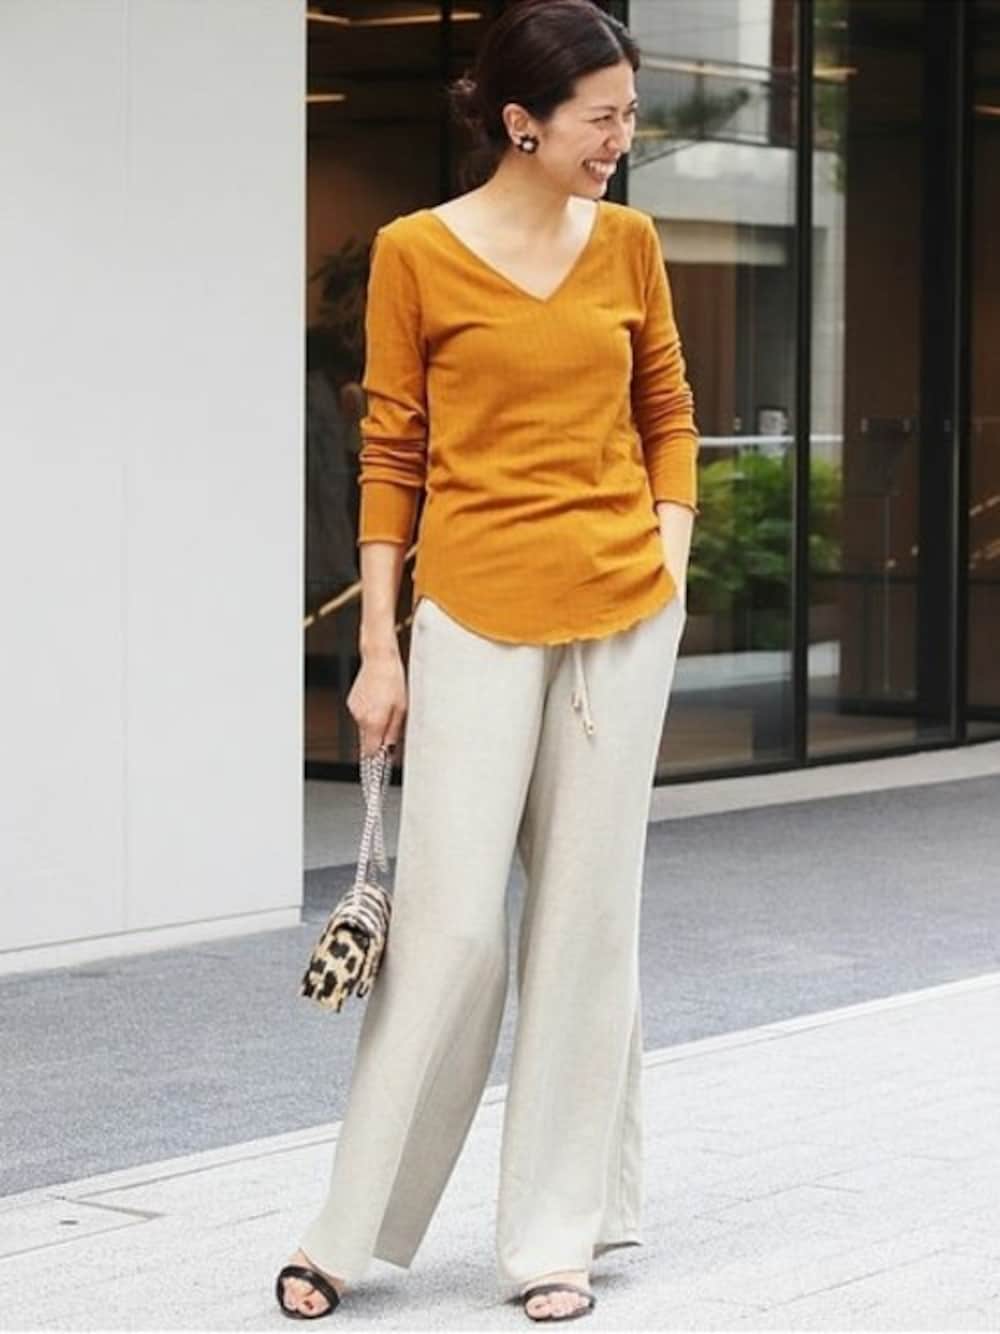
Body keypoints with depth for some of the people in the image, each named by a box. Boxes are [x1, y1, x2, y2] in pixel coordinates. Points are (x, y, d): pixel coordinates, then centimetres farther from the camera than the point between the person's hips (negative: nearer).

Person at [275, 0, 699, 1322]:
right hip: (478, 617, -3)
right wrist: (379, 647, -3)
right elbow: (391, 456, -2)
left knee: (588, 919, 6)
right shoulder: (418, 253, -5)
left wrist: (666, 568, 3)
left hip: (620, 618, 3)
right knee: (449, 925, -4)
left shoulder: (629, 245, 5)